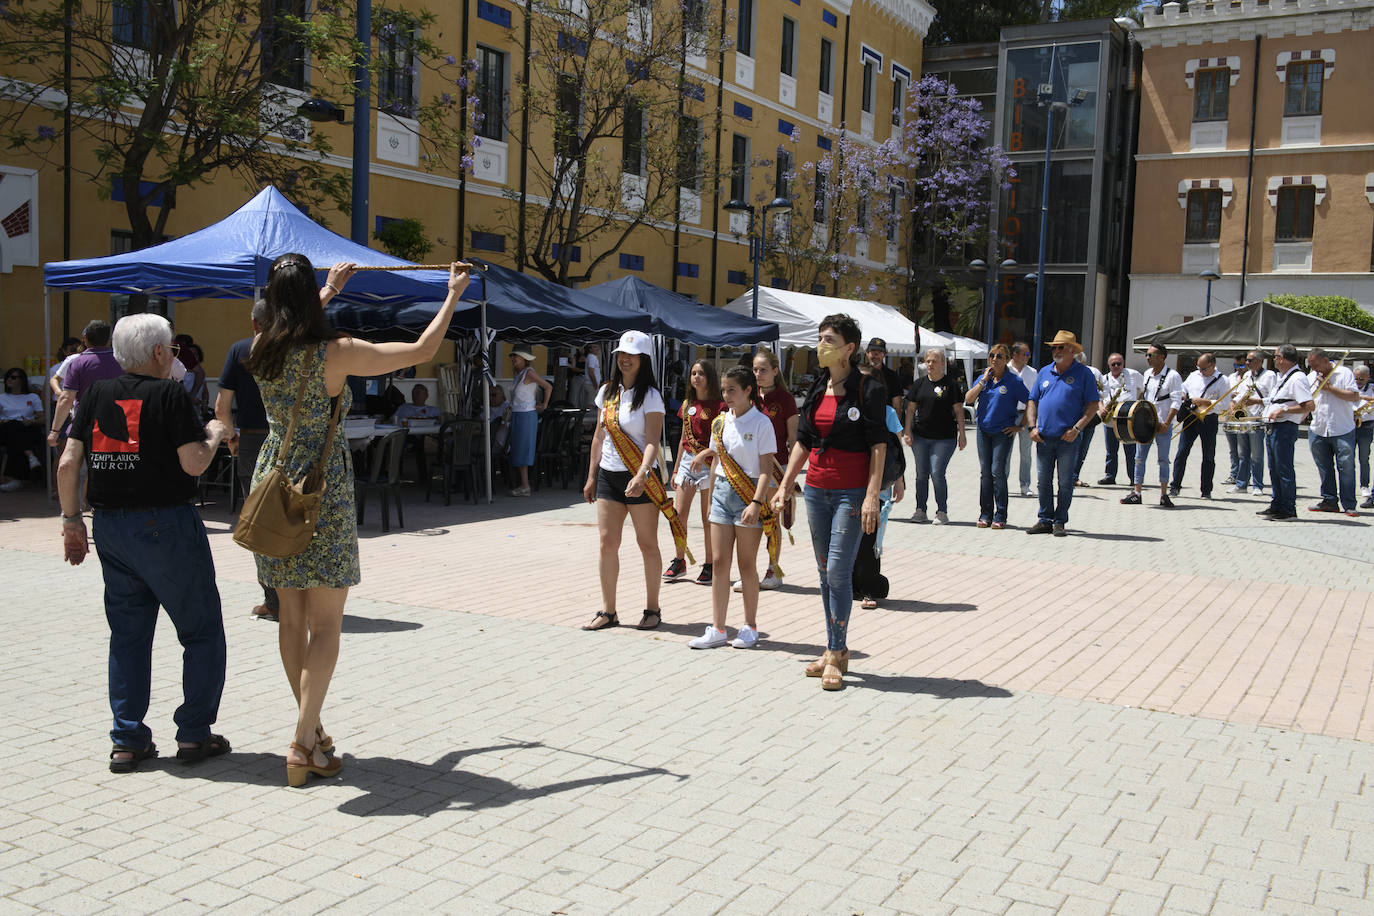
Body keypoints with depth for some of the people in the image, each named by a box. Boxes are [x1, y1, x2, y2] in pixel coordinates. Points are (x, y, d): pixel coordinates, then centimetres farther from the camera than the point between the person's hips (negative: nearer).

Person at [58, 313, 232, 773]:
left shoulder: (96, 394, 7)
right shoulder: (169, 394, -9)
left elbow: (67, 464, 3)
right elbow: (193, 463, -15)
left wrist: (72, 519, 12)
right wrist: (214, 434, 4)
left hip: (109, 527, 6)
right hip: (165, 524, -6)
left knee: (128, 633, 13)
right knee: (202, 630, 7)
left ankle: (127, 740, 15)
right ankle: (194, 733, 8)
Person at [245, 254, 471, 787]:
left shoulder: (262, 351, 3)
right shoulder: (336, 353, -14)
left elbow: (293, 325, 29)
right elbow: (421, 351, -9)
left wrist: (330, 289, 42)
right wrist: (453, 296, 4)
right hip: (322, 491, -6)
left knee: (292, 617, 13)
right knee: (326, 623, 0)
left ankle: (310, 729, 24)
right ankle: (303, 744, -4)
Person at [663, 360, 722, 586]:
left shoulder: (718, 406, -5)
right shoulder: (687, 404, 13)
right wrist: (676, 470, 19)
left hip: (708, 463, -6)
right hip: (687, 461, 6)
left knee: (708, 518, 1)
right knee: (679, 515, 3)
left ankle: (709, 565, 10)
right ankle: (679, 562, 16)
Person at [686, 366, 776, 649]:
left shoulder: (761, 423, -8)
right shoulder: (720, 422, 9)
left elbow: (766, 469, -12)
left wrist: (756, 503, -21)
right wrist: (711, 497, 15)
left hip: (749, 493, -5)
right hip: (722, 491, 5)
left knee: (747, 564, 2)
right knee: (719, 562, 2)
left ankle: (750, 627, 15)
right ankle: (717, 629, 7)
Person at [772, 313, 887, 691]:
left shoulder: (867, 391, -8)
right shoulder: (816, 390, 10)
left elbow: (878, 447, -10)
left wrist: (872, 496, -17)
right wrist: (785, 486, 12)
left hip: (852, 493, -6)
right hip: (817, 489, 6)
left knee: (838, 571, -9)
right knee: (825, 572, 9)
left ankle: (836, 654, 0)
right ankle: (836, 650, 19)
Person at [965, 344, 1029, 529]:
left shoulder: (1014, 381, -4)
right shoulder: (983, 378, 9)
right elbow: (969, 400, -1)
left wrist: (1020, 426, -6)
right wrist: (983, 380, -6)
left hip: (1003, 432, -4)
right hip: (983, 430, 4)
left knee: (998, 472, -8)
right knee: (985, 472, 6)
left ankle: (1000, 516, -1)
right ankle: (985, 514, 13)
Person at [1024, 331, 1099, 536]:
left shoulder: (1083, 373, 0)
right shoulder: (1044, 372, 13)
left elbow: (1093, 405, -3)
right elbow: (1032, 401, 16)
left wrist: (1077, 428, -13)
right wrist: (1032, 427, 2)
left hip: (1068, 438, -4)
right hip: (1044, 438, 4)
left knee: (1065, 482, 1)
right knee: (1043, 481, 7)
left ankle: (1060, 522, 9)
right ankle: (1044, 520, 16)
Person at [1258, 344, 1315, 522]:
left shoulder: (1297, 378, -15)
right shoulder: (1282, 377, 17)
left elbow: (1310, 406, -23)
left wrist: (1284, 410, -24)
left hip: (1284, 429, -10)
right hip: (1271, 428, 10)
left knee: (1284, 470, -6)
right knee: (1274, 469, 15)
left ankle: (1288, 510, 0)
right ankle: (1276, 506, 24)